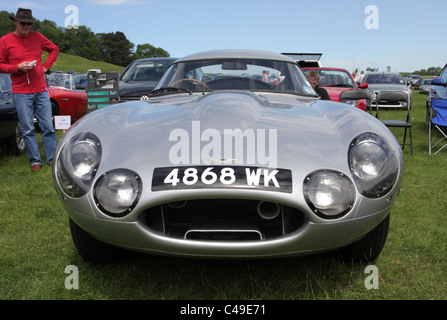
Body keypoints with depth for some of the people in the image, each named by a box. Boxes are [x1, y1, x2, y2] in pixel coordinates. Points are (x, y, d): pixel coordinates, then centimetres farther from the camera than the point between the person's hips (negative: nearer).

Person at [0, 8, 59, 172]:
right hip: (21, 93, -2)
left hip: (41, 90, 2)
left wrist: (46, 66, 9)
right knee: (28, 129, 1)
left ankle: (52, 159, 12)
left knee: (48, 127, 4)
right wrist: (18, 67, -14)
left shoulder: (37, 37, 8)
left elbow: (54, 49, 22)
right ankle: (35, 161, 11)